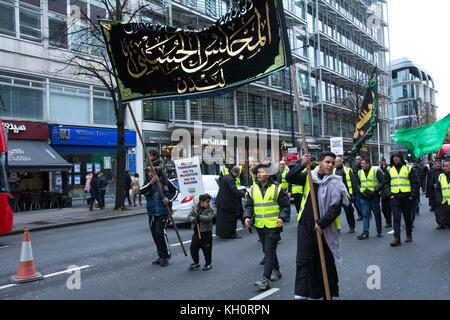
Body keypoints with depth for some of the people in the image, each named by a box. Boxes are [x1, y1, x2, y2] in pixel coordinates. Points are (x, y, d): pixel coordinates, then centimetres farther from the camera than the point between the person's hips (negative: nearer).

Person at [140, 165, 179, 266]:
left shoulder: (165, 181, -3)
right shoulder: (147, 181, 4)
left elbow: (175, 191, 9)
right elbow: (142, 191, -14)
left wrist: (169, 199, -7)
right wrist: (151, 183, -26)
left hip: (164, 212, -4)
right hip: (152, 213, 4)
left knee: (161, 232, -15)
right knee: (155, 235, 10)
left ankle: (166, 255, 0)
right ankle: (161, 256, 25)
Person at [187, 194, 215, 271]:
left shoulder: (210, 210, -7)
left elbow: (208, 218, -23)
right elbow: (189, 217, 0)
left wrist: (199, 217, -25)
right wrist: (194, 219, -19)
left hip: (206, 233, -4)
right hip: (196, 232, 4)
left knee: (207, 249, 4)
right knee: (193, 248, 9)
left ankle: (208, 264, 23)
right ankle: (196, 263, 26)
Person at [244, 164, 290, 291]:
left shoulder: (277, 188, -4)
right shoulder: (253, 189, 8)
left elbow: (285, 206, 0)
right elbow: (249, 206, 12)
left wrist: (282, 218, -16)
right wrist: (247, 217, -6)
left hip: (273, 226, -5)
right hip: (260, 226, 5)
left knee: (269, 251, -8)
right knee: (267, 250, 16)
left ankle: (266, 279, -8)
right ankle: (276, 270, 35)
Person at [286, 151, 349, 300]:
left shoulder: (335, 183, -4)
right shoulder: (308, 176, 5)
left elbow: (336, 208, -10)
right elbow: (289, 178, -6)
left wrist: (321, 224, -18)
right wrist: (302, 165, -19)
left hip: (324, 229, -1)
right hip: (305, 226, 2)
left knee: (326, 261, 10)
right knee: (303, 260, 0)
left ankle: (328, 293, 25)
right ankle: (301, 293, 4)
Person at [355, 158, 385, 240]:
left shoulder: (376, 171, -4)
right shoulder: (359, 173, 10)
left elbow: (382, 182, -7)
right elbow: (357, 184, 16)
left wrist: (375, 190, -16)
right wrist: (361, 191, -2)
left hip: (374, 197, -3)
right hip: (364, 197, 3)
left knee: (377, 214, 9)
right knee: (365, 215, 0)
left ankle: (379, 231, 23)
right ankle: (365, 233, 0)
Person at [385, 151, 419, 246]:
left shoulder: (408, 168, 4)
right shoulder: (390, 169, 10)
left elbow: (414, 183, 2)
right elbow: (387, 183, 11)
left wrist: (412, 195, -8)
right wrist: (389, 194, -3)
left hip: (406, 197, -1)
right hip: (395, 197, 1)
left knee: (407, 217, 11)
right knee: (396, 218, -6)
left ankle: (409, 235, 28)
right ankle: (397, 239, -8)